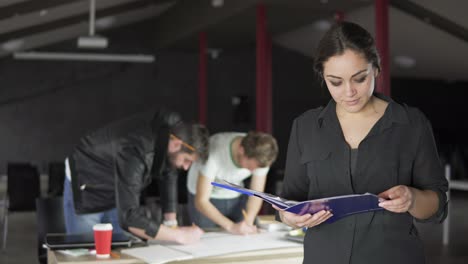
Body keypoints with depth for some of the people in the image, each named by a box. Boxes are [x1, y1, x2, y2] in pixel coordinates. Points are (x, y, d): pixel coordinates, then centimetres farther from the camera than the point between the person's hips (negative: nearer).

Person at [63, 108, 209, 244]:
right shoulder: (135, 151, -41)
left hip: (116, 189, 7)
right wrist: (180, 236, -42)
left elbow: (168, 174, -4)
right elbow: (129, 217, -46)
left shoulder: (174, 126, -20)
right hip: (87, 188, -7)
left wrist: (171, 222, -10)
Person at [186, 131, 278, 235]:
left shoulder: (260, 157, -23)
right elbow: (201, 201, -33)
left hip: (235, 196, 4)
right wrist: (231, 226, -42)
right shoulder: (214, 152, -36)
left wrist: (248, 222, -29)